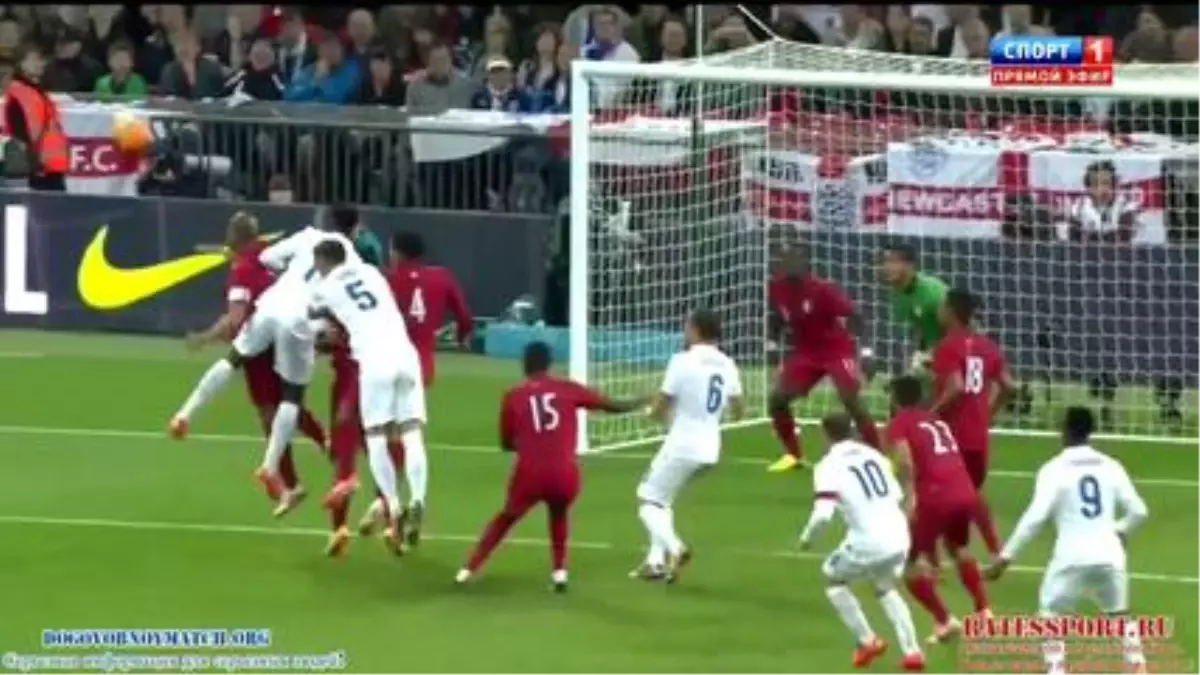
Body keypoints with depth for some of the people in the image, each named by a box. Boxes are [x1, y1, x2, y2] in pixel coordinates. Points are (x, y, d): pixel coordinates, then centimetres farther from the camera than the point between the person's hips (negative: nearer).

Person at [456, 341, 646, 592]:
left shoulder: (513, 397, 8)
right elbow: (612, 406, 15)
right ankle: (560, 572, 20)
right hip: (564, 474, 0)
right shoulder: (568, 389, 7)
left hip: (529, 474, 0)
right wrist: (642, 403, 32)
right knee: (559, 514, 32)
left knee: (506, 518, 25)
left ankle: (469, 569, 21)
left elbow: (507, 444, 18)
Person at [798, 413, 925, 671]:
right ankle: (911, 651, 19)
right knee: (885, 587, 32)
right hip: (899, 536, 6)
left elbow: (823, 514, -15)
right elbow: (897, 495, 19)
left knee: (833, 579, 24)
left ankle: (867, 642, 18)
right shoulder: (873, 454, 12)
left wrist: (807, 537, 3)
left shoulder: (828, 466, -6)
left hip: (868, 543, -6)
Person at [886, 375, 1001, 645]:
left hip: (936, 498, -6)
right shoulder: (937, 422, 26)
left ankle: (944, 621, -8)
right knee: (958, 548, 34)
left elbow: (904, 460, -12)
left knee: (911, 564, 6)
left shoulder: (899, 424, 7)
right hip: (965, 492, 6)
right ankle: (984, 612, 32)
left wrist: (910, 496, -20)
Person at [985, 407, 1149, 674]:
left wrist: (1006, 556, -7)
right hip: (1109, 555, 4)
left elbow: (1035, 517, -12)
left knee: (1050, 615, 13)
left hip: (1073, 556, -4)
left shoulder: (1054, 469, -3)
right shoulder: (1111, 466, 10)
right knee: (1119, 616, 25)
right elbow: (1139, 511, 12)